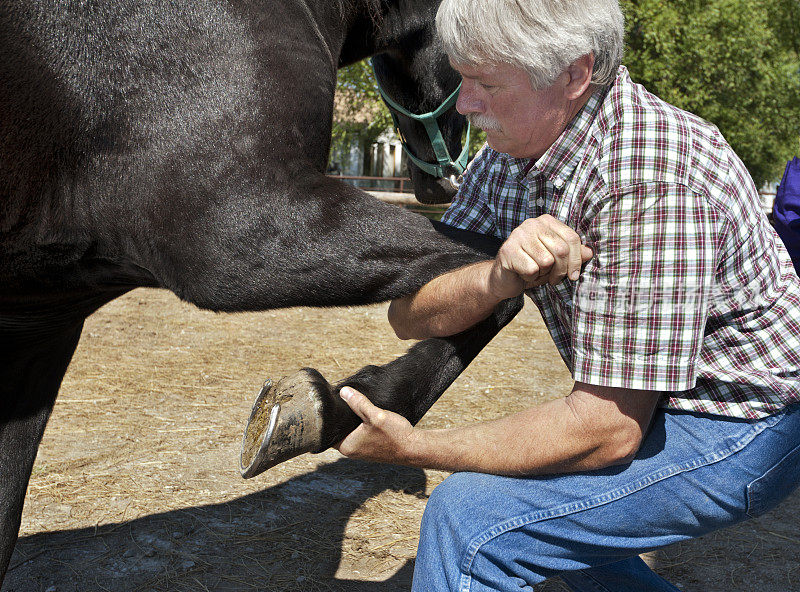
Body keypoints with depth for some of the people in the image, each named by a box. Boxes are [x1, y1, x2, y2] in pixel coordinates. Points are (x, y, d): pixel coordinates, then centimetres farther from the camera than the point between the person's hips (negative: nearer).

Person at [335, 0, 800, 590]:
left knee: (473, 518, -23)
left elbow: (608, 429, -31)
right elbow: (411, 315, -7)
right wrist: (503, 273, -28)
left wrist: (414, 447, -26)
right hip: (639, 402, 9)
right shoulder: (512, 152, -4)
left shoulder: (650, 181, -31)